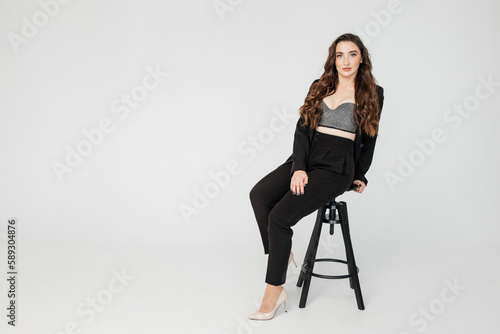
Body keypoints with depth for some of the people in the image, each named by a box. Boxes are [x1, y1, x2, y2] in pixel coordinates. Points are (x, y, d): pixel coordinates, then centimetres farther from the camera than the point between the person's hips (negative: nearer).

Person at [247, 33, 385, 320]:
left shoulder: (372, 93, 6)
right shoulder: (319, 87, 15)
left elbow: (369, 139, 13)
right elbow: (302, 128, 5)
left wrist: (360, 176, 15)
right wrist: (298, 167, -9)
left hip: (337, 167, -5)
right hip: (306, 159, 5)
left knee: (280, 216, -23)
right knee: (259, 195, -22)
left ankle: (274, 293, -10)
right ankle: (283, 254, -5)